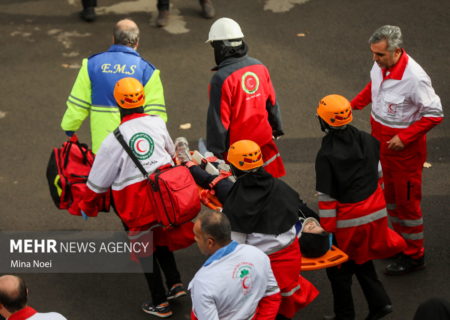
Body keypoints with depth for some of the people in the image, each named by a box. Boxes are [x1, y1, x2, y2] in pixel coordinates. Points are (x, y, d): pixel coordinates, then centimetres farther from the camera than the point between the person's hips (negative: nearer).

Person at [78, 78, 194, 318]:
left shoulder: (113, 141, -14)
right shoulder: (157, 123, -3)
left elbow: (98, 181, -3)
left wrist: (87, 206, 14)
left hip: (138, 201, -4)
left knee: (145, 249, 12)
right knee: (161, 237, 26)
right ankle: (175, 284, 21)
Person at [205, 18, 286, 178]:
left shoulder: (221, 78, -21)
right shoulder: (259, 67, 0)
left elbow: (218, 121, -18)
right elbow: (272, 103, 12)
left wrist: (214, 155, -10)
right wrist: (277, 128, 29)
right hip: (263, 141, 7)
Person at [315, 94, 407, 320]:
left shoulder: (326, 155, -19)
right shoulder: (368, 140, -2)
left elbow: (327, 197, -16)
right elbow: (378, 172, 10)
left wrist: (327, 229, -8)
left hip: (349, 220, -6)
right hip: (376, 210, 6)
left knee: (339, 267, 13)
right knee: (361, 258, 27)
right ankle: (379, 301, 23)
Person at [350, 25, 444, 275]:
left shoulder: (415, 78, -29)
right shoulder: (380, 66, -7)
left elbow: (434, 114, -21)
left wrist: (405, 137, -22)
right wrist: (354, 104, 8)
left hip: (405, 148, -7)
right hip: (381, 142, 7)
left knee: (407, 200, 4)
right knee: (390, 195, 20)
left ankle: (414, 256, 19)